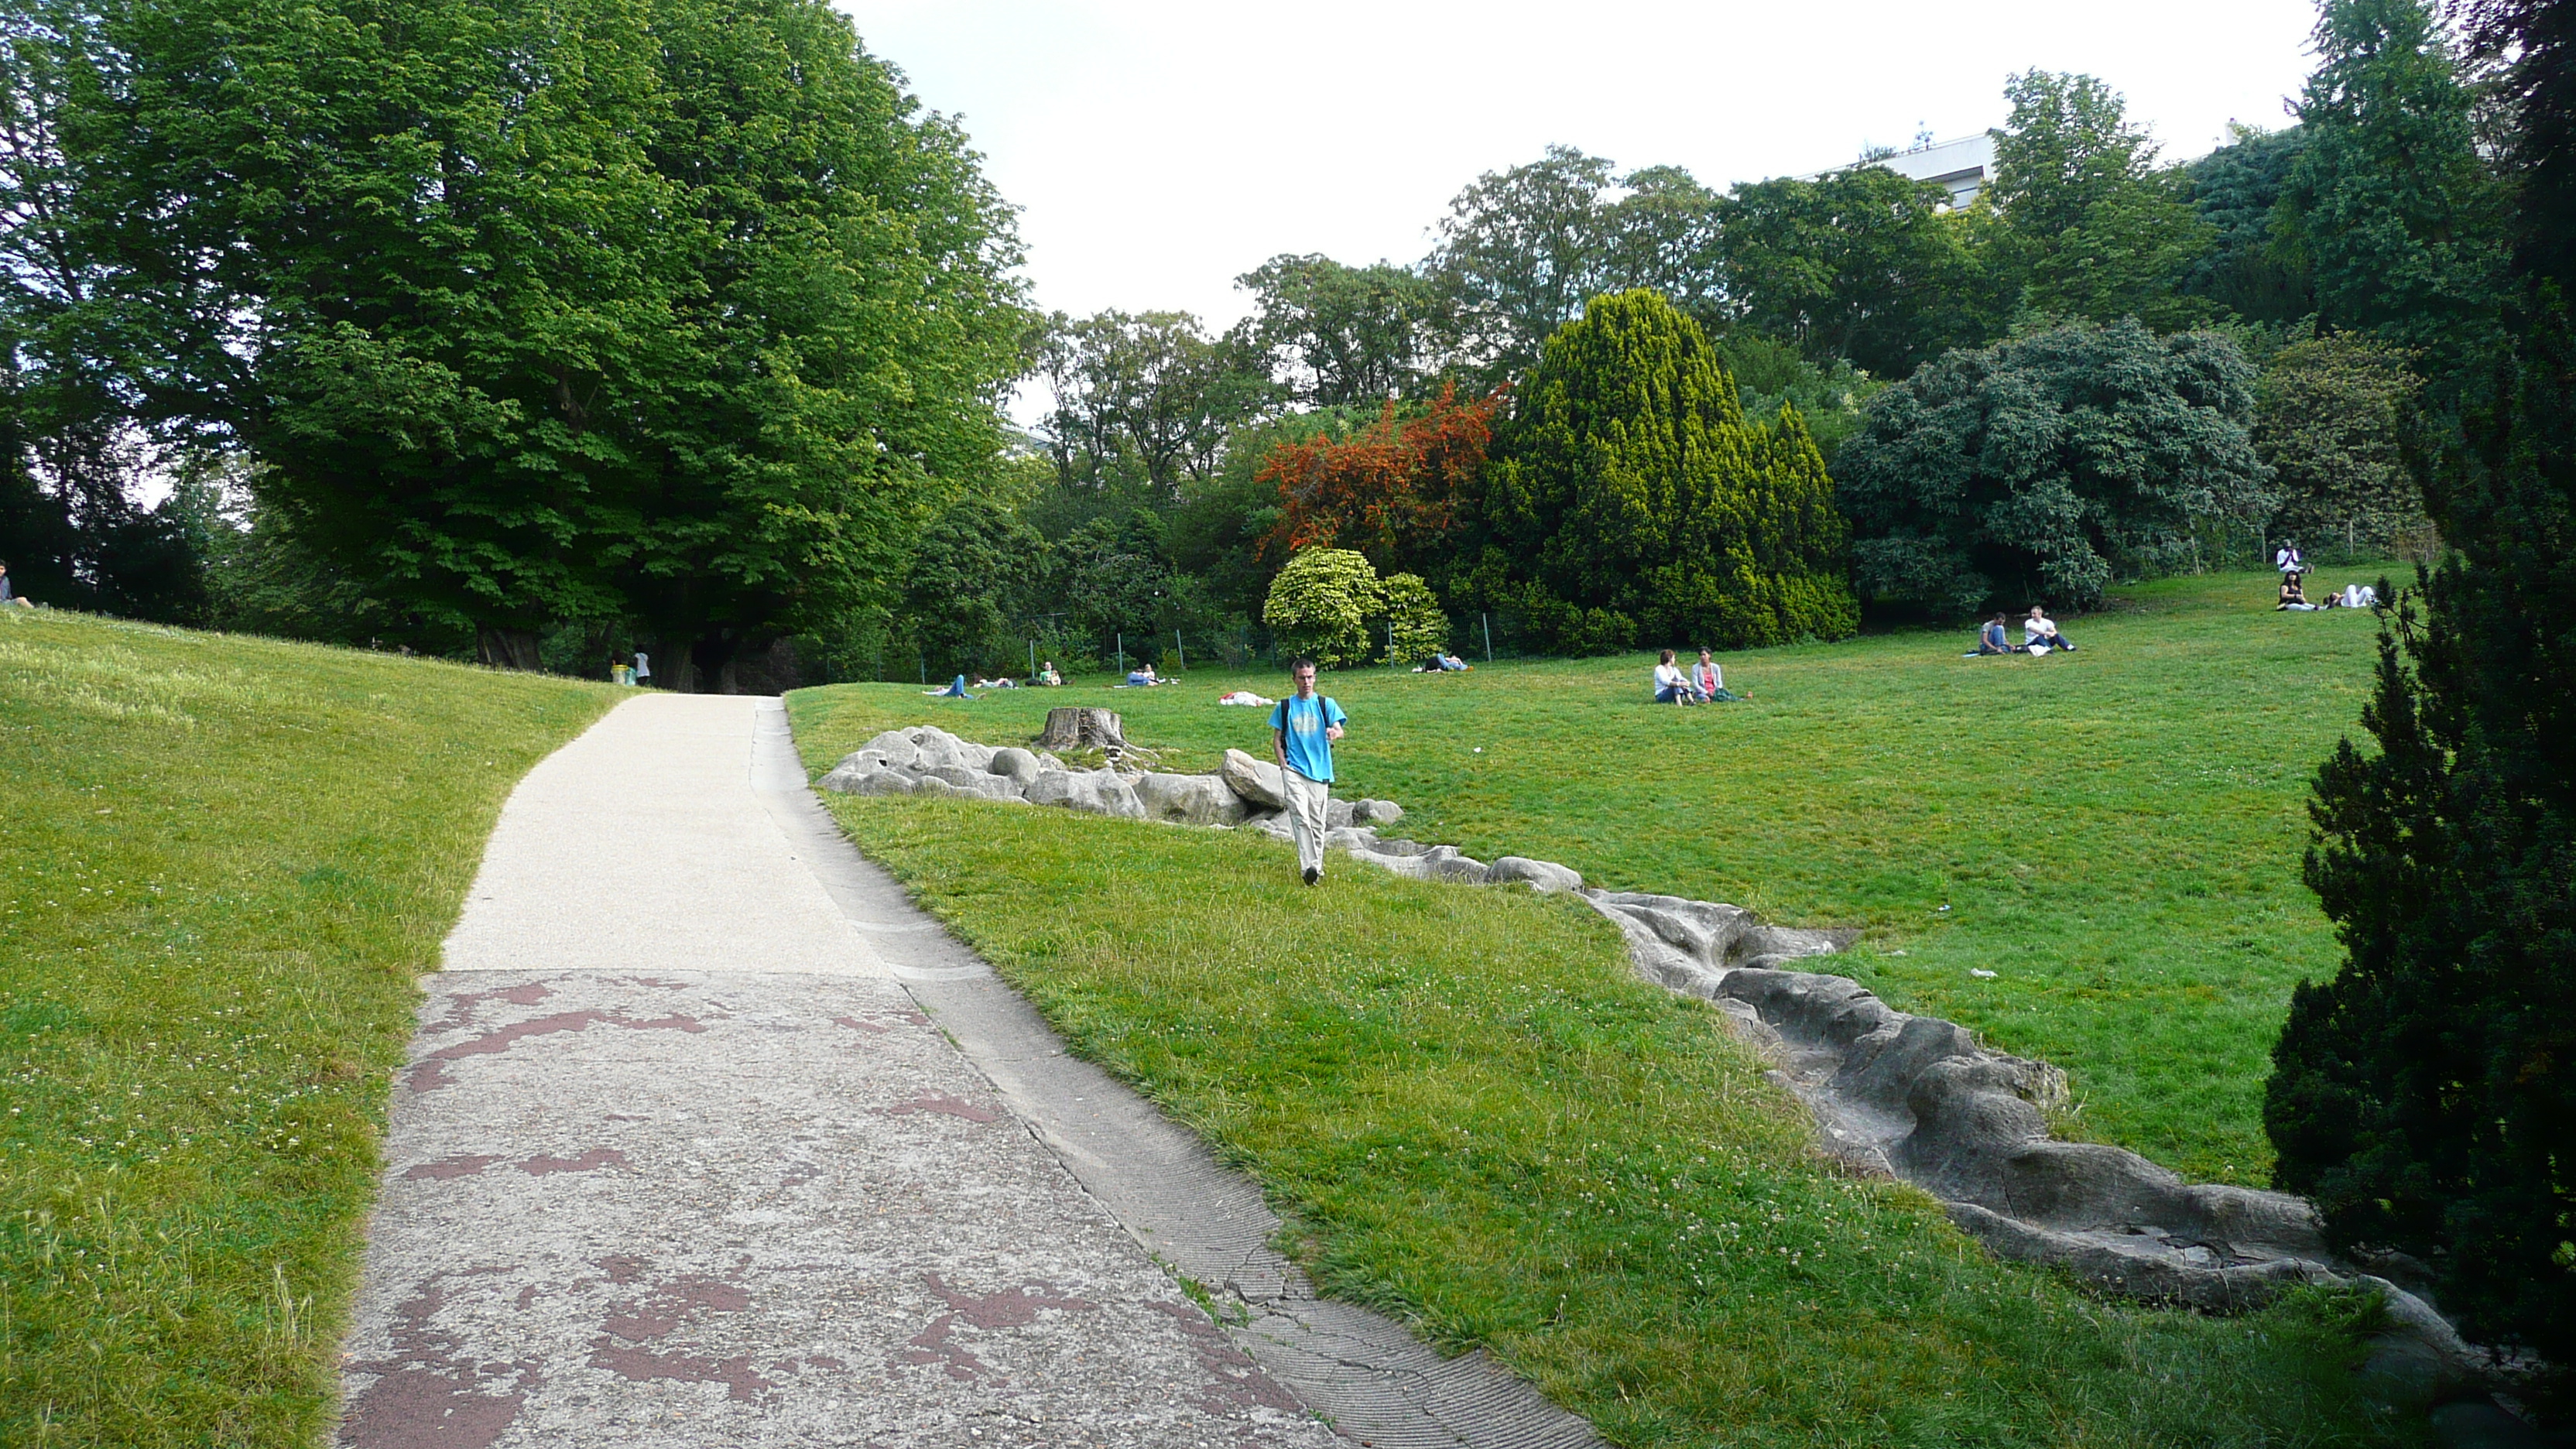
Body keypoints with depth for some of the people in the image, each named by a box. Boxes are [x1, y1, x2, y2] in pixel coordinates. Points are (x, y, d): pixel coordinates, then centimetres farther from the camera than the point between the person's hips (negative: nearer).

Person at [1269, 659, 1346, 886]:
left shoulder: (1325, 704, 6)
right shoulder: (1285, 706, 8)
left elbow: (1339, 729, -6)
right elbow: (1276, 738, 11)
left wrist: (1334, 732, -31)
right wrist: (1283, 765, -2)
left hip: (1320, 771, 1)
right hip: (1294, 771, -1)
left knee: (1317, 821, 7)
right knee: (1300, 817, -17)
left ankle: (1317, 866, 23)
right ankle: (1308, 867, -25)